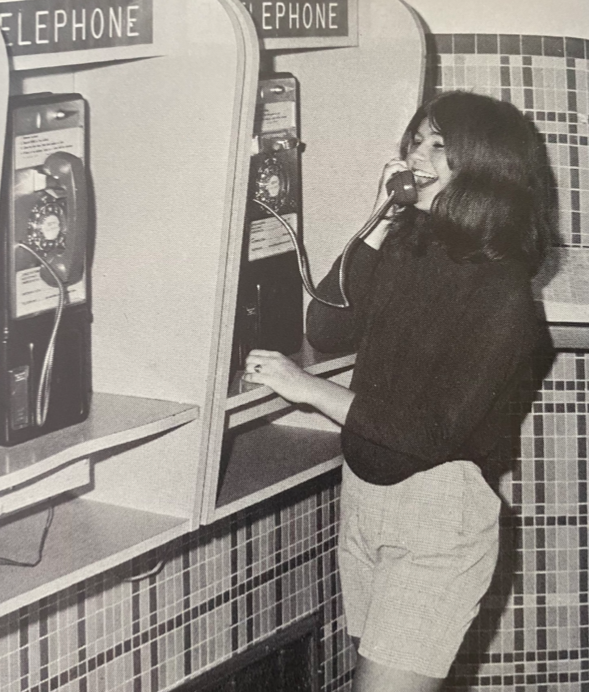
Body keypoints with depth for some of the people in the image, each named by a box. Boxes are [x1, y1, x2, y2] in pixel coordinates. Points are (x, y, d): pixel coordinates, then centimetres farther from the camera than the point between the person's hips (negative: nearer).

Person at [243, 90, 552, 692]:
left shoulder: (504, 296, -16)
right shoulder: (406, 244, 4)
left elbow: (432, 433, -19)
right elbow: (324, 331, -1)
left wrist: (307, 388, -13)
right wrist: (379, 226, -8)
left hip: (440, 512, -7)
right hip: (362, 493, 7)